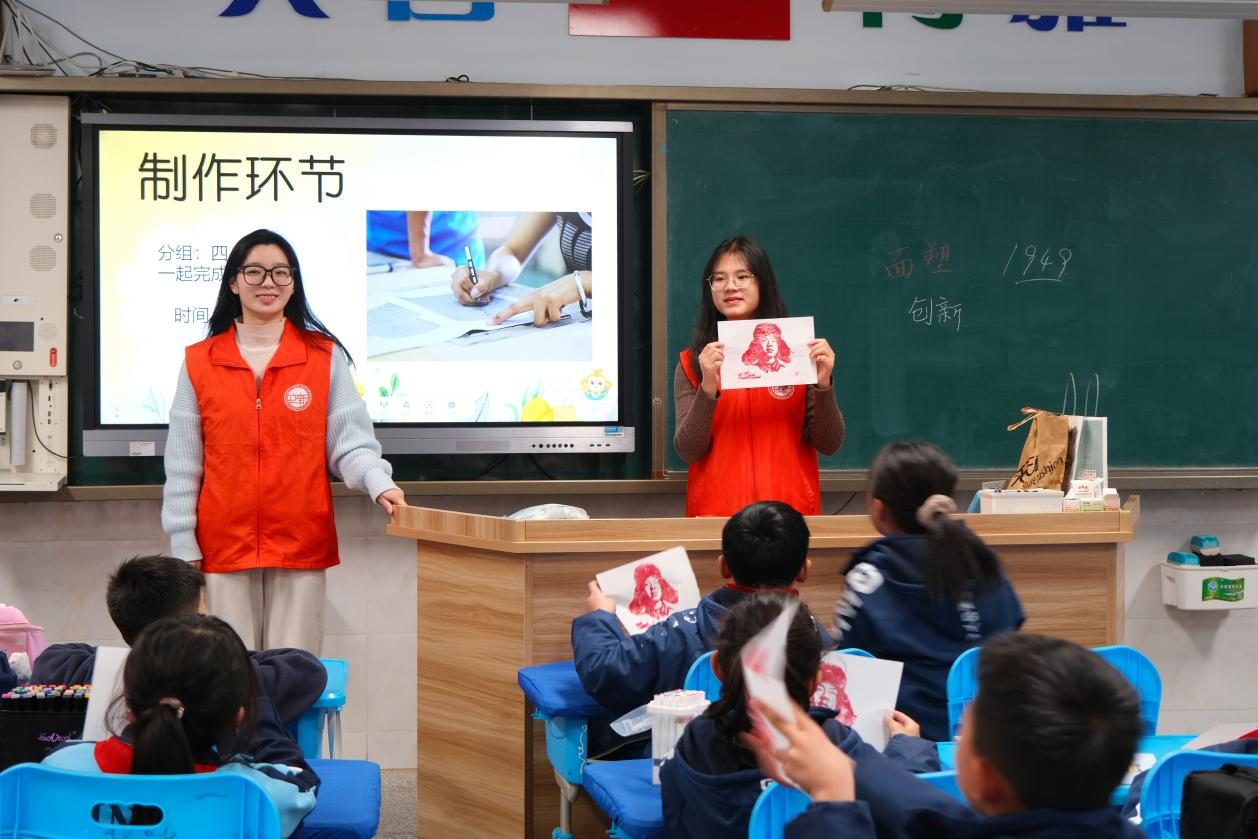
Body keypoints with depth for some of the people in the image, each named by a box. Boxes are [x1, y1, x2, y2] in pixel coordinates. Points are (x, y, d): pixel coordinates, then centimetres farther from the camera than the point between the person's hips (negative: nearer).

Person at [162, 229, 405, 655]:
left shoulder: (325, 356, 4)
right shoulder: (200, 363, 5)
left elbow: (350, 442, 1)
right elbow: (182, 466, 5)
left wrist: (380, 485, -19)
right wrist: (185, 549, 1)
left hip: (302, 546, 0)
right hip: (225, 546, 1)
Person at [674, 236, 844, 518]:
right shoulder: (691, 364, 3)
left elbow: (829, 445, 1)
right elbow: (688, 451, -6)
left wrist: (823, 384, -14)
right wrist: (708, 388, -20)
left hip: (791, 509, 0)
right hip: (716, 512, 0)